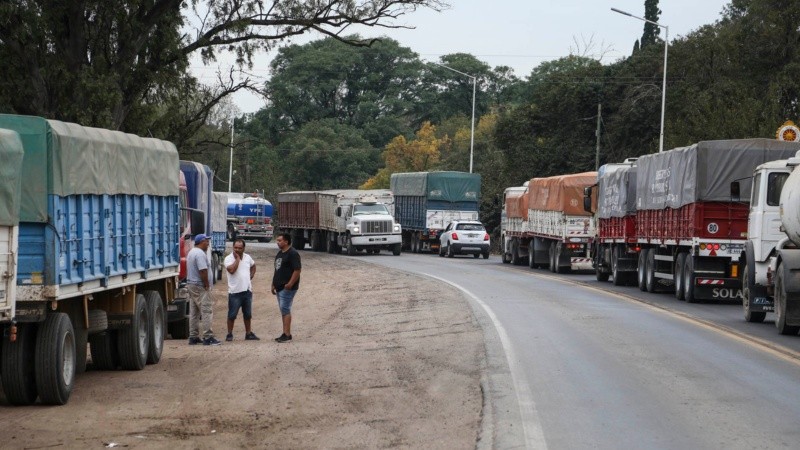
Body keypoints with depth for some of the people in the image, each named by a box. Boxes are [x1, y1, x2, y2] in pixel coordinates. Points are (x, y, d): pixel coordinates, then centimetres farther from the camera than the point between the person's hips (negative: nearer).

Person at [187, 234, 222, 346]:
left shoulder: (191, 252, 17)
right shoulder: (200, 254, -16)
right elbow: (203, 271, -24)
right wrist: (207, 285, -16)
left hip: (191, 285, 10)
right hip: (200, 286, -10)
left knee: (194, 313, 12)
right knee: (206, 311, -10)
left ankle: (193, 337, 14)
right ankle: (208, 337, -13)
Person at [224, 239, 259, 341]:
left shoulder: (247, 257, 8)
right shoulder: (229, 258, -10)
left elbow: (253, 266, 27)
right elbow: (231, 270, -27)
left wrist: (251, 277, 12)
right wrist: (237, 258, -18)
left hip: (247, 290, 5)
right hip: (235, 291, -5)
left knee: (247, 314, 14)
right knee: (232, 315, -1)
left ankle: (248, 333, 23)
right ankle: (229, 334, 7)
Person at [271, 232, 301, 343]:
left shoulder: (293, 254, -13)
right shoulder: (280, 253, 17)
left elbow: (297, 270, -19)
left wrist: (290, 284, -25)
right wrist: (274, 284, 20)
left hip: (287, 287, -10)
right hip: (280, 287, 10)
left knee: (285, 309, -11)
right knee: (284, 310, 11)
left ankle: (287, 334, -10)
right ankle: (285, 333, 15)